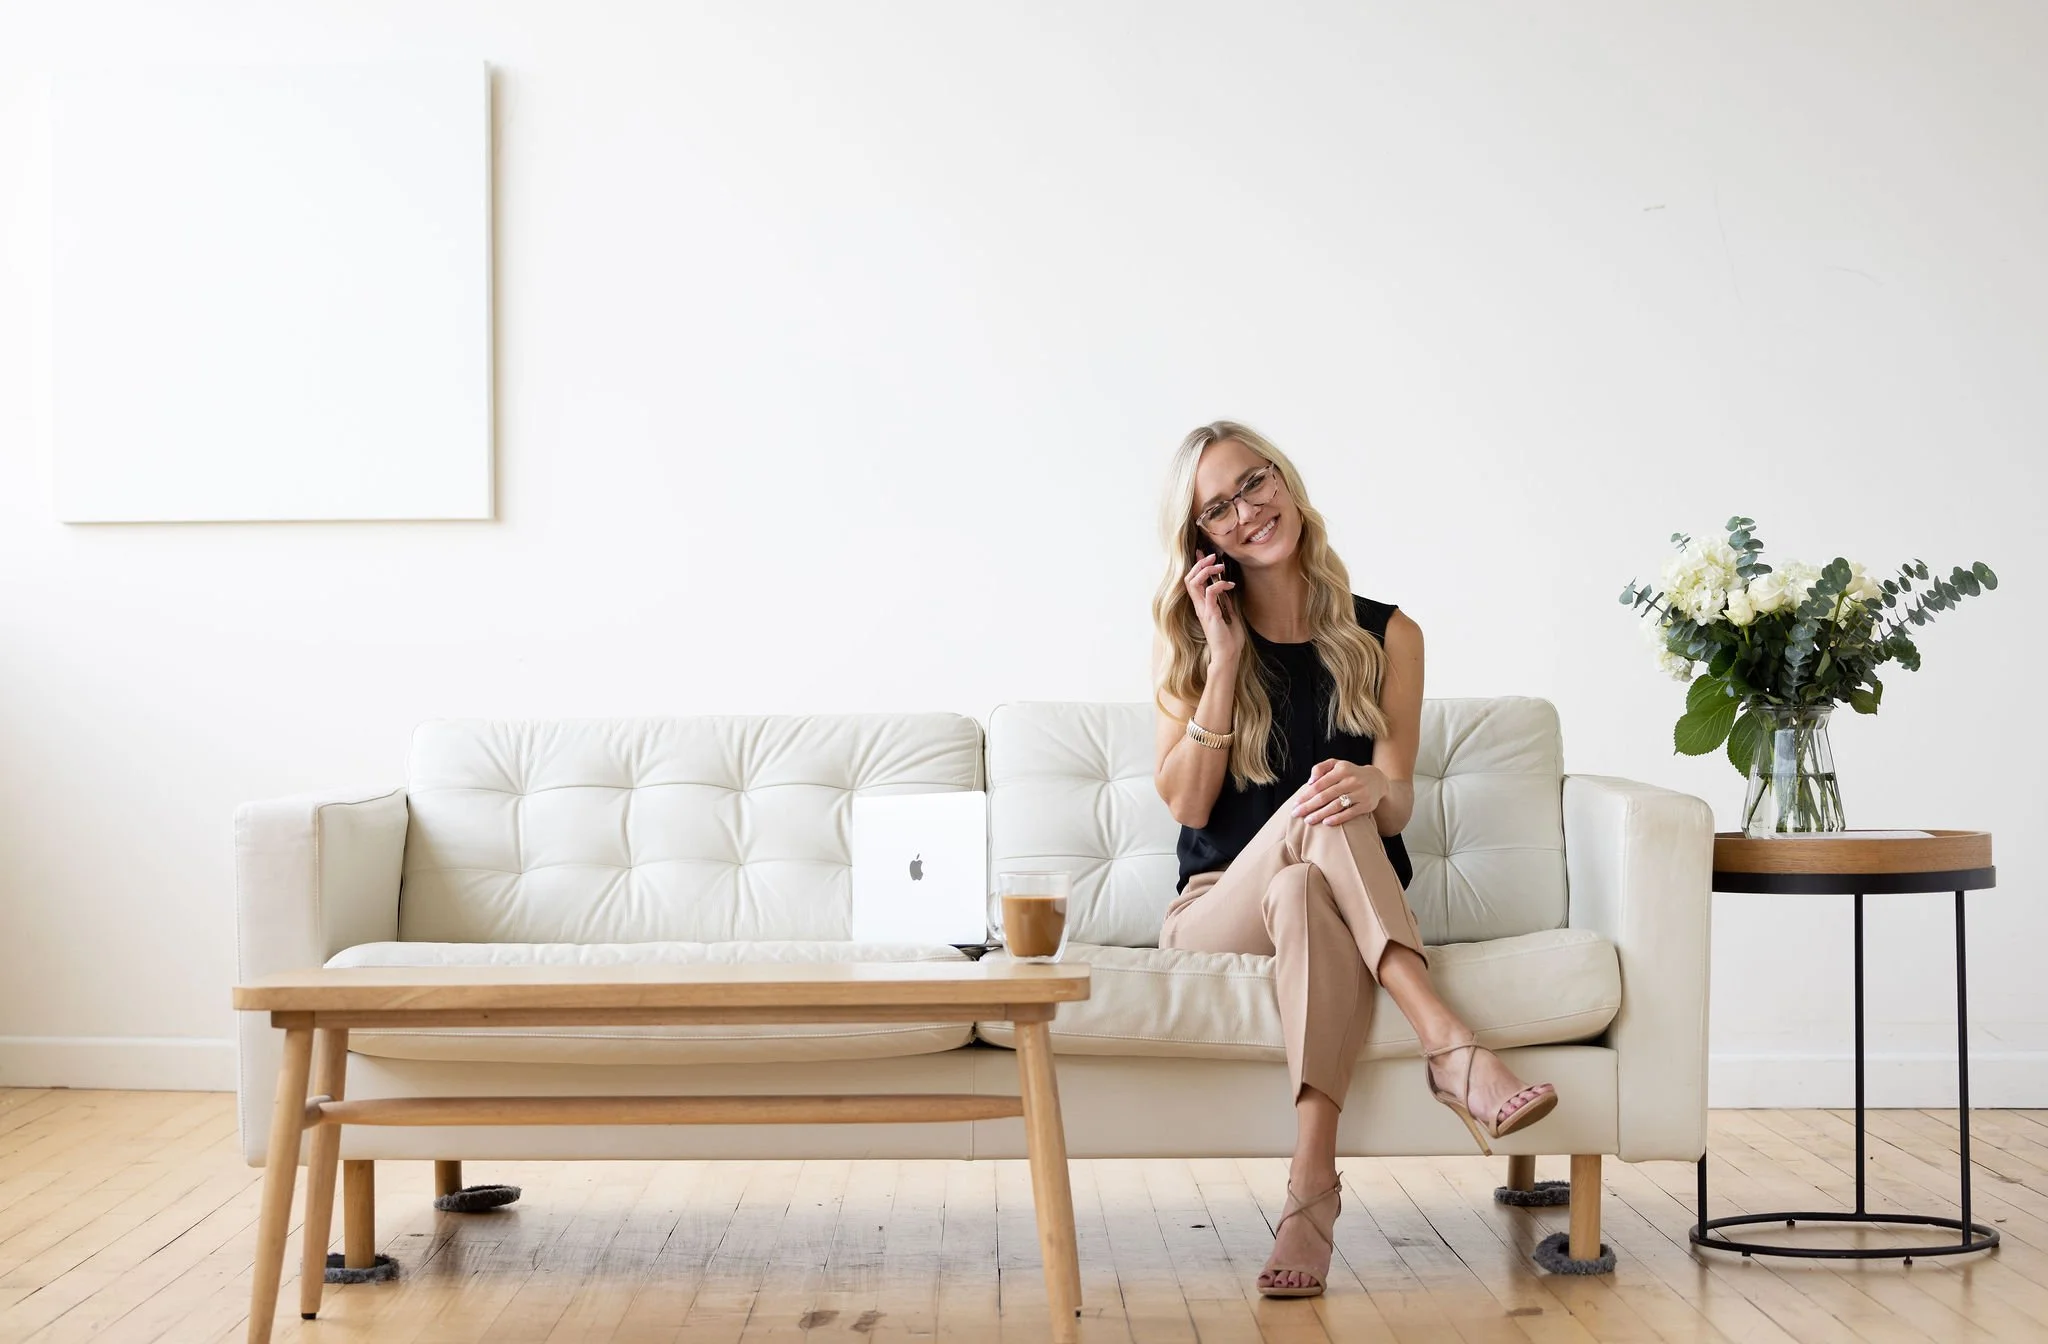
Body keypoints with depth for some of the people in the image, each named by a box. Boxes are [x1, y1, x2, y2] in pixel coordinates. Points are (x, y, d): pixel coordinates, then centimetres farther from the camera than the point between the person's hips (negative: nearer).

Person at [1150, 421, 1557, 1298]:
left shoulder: (1384, 636, 5)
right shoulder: (1187, 642, 5)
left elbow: (1398, 805, -4)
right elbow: (1186, 804, -6)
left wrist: (1374, 789, -29)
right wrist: (1225, 658, -11)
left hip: (1337, 900, 0)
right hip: (1218, 908, 0)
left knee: (1305, 893, -38)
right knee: (1316, 815, -33)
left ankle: (1312, 1184, -49)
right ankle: (1451, 1051, -46)